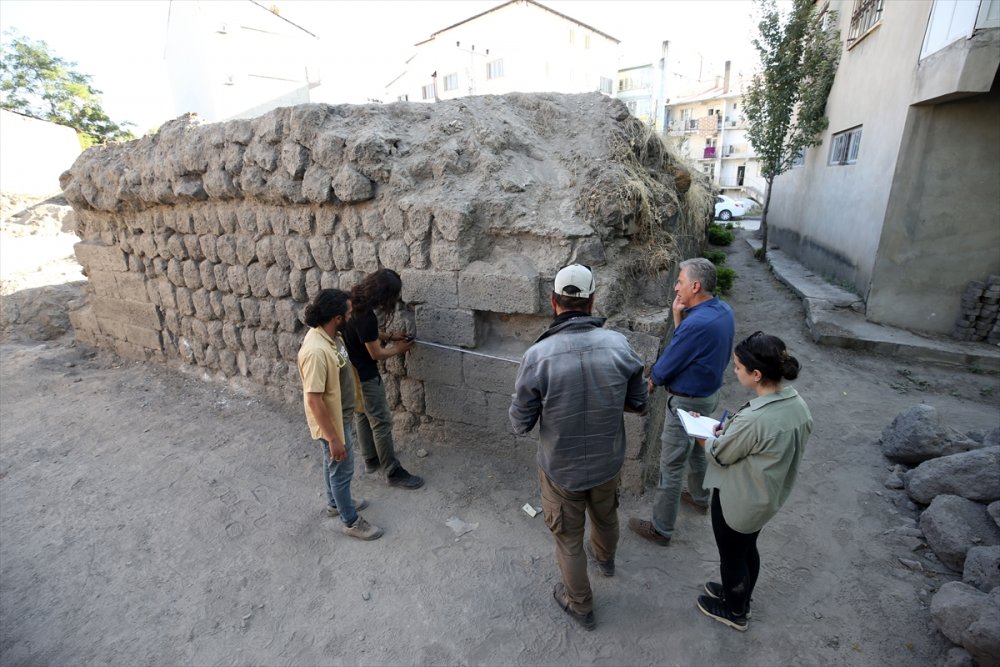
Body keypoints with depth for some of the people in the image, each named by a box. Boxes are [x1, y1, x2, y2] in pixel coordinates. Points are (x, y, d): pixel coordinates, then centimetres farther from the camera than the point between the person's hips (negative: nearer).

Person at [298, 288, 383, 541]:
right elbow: (314, 400, -30)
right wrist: (333, 438, -25)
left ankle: (335, 503, 49)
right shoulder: (316, 350, -34)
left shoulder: (329, 334, -5)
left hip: (339, 414, 9)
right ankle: (351, 521, 29)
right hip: (331, 420, -9)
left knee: (333, 464, 27)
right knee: (342, 468, 9)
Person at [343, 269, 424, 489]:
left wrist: (388, 336, 9)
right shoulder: (366, 316, -30)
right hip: (364, 376, -10)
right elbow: (376, 353, -21)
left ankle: (371, 459, 38)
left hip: (352, 372, 10)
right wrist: (398, 348, -3)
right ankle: (394, 472, 11)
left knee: (363, 416, 22)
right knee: (382, 422, 0)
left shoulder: (355, 302, -1)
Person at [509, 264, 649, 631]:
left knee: (568, 539, 22)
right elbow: (638, 403, -4)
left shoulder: (538, 355, -28)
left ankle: (580, 606, 45)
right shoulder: (619, 345, -19)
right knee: (605, 516, 33)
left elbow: (520, 424, -16)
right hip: (608, 461, 4)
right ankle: (605, 558, 65)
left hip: (561, 468, -3)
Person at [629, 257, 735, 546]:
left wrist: (650, 383, -1)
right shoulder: (723, 310, -2)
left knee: (671, 467, 4)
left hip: (688, 403, -9)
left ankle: (661, 529, 19)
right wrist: (680, 320, -10)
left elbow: (666, 366, -21)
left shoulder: (697, 323, -32)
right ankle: (699, 498, 53)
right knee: (696, 450, 30)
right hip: (710, 394, 10)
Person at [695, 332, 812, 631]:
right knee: (748, 548, 30)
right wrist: (729, 432, 0)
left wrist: (704, 436, -1)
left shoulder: (752, 419, -37)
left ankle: (734, 612, 45)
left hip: (738, 501, -7)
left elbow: (720, 454, -20)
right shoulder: (798, 404, -11)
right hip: (768, 497, 7)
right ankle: (741, 596, 54)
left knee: (731, 555, 20)